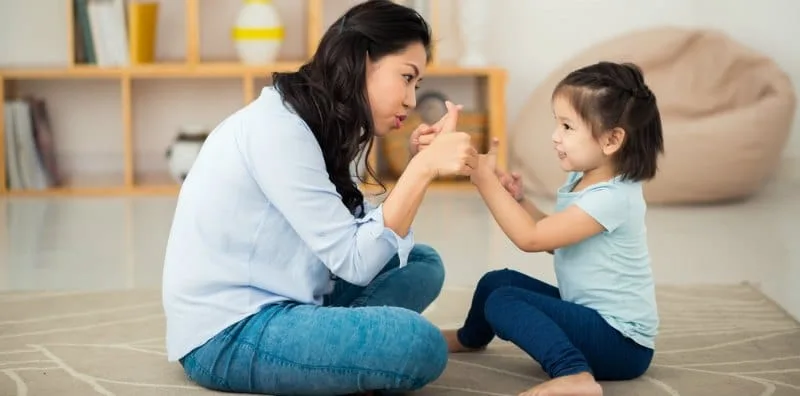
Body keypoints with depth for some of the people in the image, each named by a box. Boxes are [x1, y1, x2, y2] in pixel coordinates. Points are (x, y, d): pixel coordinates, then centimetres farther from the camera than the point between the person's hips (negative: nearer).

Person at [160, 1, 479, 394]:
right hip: (226, 335, -10)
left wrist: (423, 163, -1)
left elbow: (368, 236, 2)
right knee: (421, 344, -26)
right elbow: (354, 261, -20)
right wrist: (424, 168, -22)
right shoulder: (276, 128, -18)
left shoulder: (318, 123, 11)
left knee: (421, 264, 9)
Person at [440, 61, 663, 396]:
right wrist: (519, 200, 4)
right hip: (590, 311, 10)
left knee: (503, 302, -21)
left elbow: (531, 238, -25)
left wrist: (486, 181, -20)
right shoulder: (580, 181, 6)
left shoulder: (612, 197, -24)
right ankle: (471, 338, 48)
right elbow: (552, 237, 19)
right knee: (496, 282, 17)